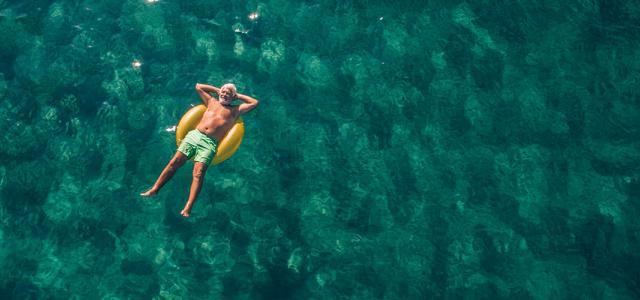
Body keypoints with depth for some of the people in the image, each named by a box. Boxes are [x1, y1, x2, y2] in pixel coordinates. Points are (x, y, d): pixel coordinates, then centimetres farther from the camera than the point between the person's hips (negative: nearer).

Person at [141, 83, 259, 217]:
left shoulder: (235, 110, 19)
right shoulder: (212, 102, 26)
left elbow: (255, 103, 17)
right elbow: (198, 86, 36)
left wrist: (237, 95, 23)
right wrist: (217, 90, 32)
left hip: (209, 144, -4)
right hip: (194, 135, 4)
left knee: (198, 173, -22)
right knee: (174, 162, -12)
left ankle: (188, 208, -34)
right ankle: (154, 189, -9)